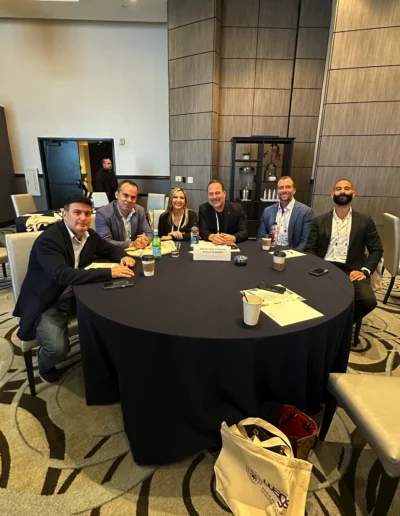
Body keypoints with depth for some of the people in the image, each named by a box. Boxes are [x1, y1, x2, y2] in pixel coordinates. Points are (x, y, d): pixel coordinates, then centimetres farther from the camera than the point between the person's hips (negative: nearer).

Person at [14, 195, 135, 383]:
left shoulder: (89, 235, -2)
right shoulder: (48, 239, -24)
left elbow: (111, 249, 13)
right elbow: (62, 275, -38)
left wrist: (123, 258, -12)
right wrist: (109, 272, -42)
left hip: (75, 296, 6)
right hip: (47, 303, -6)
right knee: (58, 348, -24)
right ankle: (45, 364, 16)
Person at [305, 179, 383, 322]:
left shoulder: (365, 221, 13)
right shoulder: (319, 221, 13)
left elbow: (376, 250, 10)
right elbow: (310, 248, 9)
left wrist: (365, 271, -7)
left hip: (351, 271, 1)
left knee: (368, 300, -28)